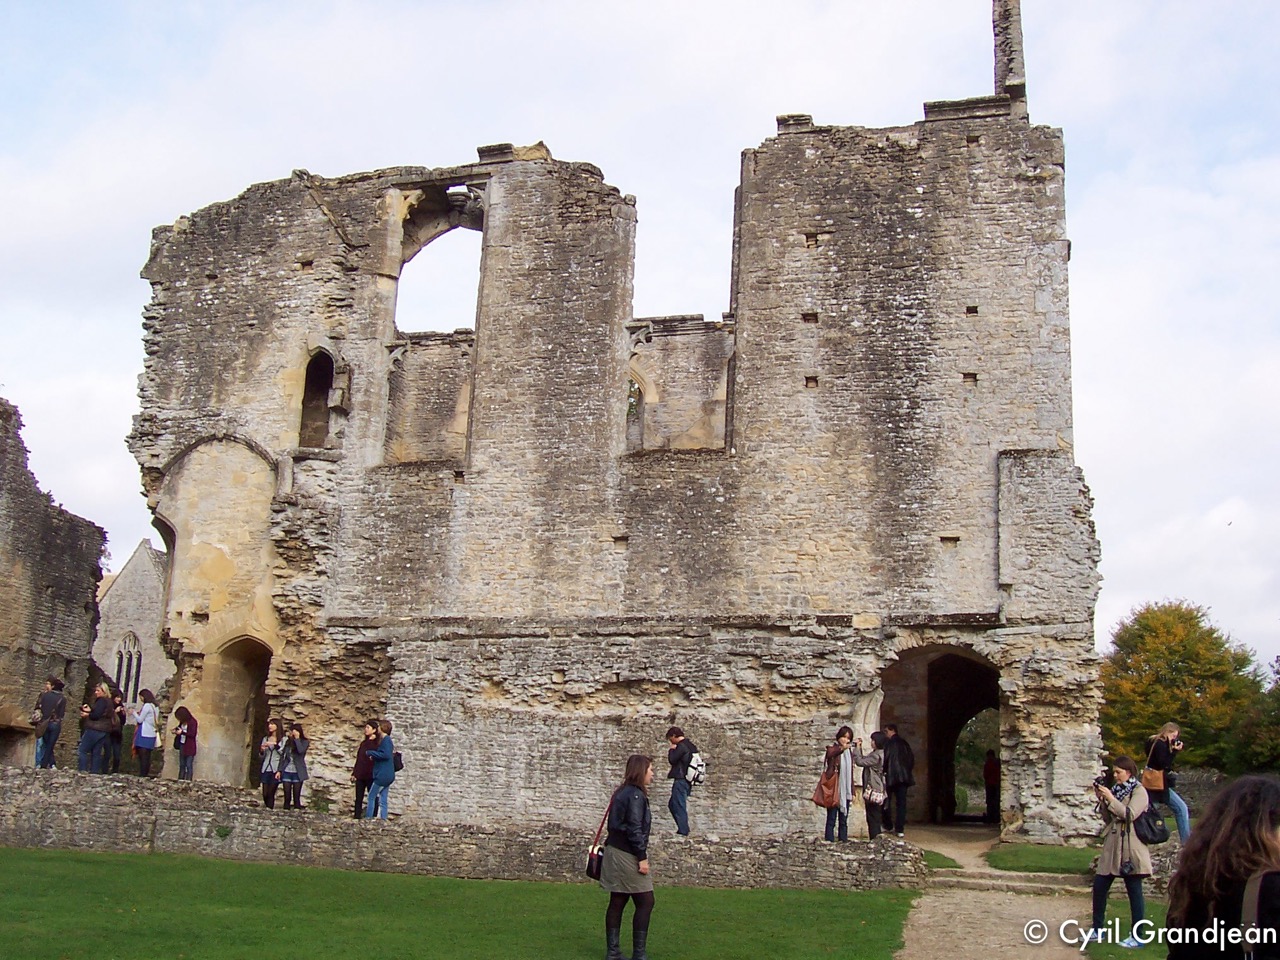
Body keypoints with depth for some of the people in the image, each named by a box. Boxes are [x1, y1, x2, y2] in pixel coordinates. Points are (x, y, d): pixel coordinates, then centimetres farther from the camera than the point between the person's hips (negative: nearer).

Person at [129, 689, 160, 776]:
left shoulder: (147, 706, -11)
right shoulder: (155, 706, 13)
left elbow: (140, 720, -9)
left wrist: (133, 712, 8)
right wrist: (136, 713, 21)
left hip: (144, 735, -8)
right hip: (152, 735, 8)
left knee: (143, 756, -8)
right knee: (147, 757, 8)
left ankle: (142, 775, -10)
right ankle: (146, 774, 8)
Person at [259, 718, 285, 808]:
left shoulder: (283, 739, 2)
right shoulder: (265, 739, 15)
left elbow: (284, 753, -9)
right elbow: (261, 756, 17)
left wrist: (275, 744, -18)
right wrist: (261, 750, -4)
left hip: (276, 769, -4)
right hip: (265, 769, 4)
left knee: (270, 793, -10)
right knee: (265, 793, 1)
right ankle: (268, 809, 18)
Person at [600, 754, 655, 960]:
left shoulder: (622, 792, 14)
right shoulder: (636, 795, -15)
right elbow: (635, 829, -20)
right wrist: (642, 857, -18)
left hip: (615, 851, 10)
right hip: (627, 855, -10)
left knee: (617, 903, 10)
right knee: (645, 902, -3)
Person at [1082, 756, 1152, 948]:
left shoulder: (1139, 791, -5)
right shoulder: (1116, 789, 16)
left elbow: (1129, 814, -18)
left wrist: (1110, 798, -18)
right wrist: (1101, 800, 1)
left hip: (1130, 850, -7)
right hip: (1111, 848, 7)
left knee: (1134, 891, -1)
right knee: (1099, 887, 6)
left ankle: (1137, 936, 5)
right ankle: (1098, 930, 17)